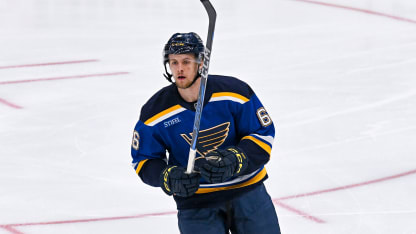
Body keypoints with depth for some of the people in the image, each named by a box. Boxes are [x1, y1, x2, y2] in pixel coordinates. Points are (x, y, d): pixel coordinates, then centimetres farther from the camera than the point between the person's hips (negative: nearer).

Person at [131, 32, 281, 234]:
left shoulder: (234, 92, -12)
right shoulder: (156, 112, -10)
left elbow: (263, 134, -8)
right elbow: (144, 160, -1)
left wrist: (234, 161, -25)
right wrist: (168, 178, -22)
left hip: (246, 189, 1)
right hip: (194, 200, -1)